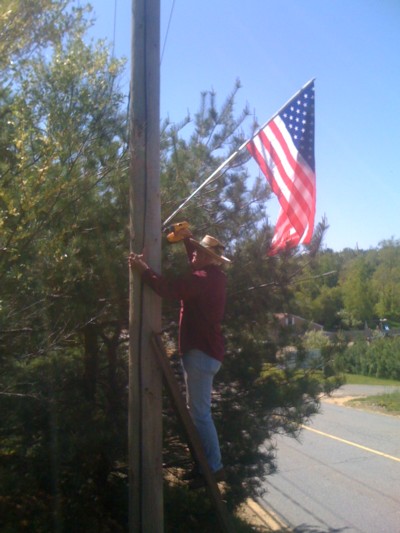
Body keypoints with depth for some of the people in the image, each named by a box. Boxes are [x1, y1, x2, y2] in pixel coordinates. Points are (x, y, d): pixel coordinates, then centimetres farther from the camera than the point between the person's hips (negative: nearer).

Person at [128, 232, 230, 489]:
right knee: (198, 410, 15)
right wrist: (189, 239, 26)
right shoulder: (213, 275, 13)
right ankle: (207, 463, 22)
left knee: (200, 413, -7)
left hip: (201, 352, -11)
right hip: (205, 350, 11)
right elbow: (196, 263, 34)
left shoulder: (205, 278, -19)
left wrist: (143, 269, -20)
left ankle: (214, 468, 0)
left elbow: (170, 289, -30)